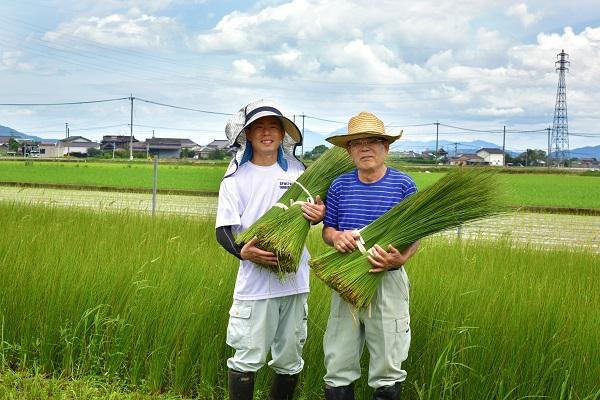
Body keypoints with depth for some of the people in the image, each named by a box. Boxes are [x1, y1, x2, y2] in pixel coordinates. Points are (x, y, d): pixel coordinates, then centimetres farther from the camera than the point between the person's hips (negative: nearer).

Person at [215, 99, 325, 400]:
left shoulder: (297, 171, 7)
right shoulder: (235, 179, -1)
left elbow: (310, 214, 17)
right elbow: (223, 230, -5)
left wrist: (318, 216, -9)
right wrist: (241, 251, -26)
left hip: (294, 281, 3)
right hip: (254, 282, -3)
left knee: (289, 360, 13)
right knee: (247, 359, -2)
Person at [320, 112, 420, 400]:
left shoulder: (404, 186, -3)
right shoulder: (339, 186, 5)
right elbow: (327, 229, 12)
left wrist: (400, 259, -23)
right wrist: (336, 237, -13)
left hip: (387, 282, -2)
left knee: (387, 369, 7)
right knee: (337, 368, 9)